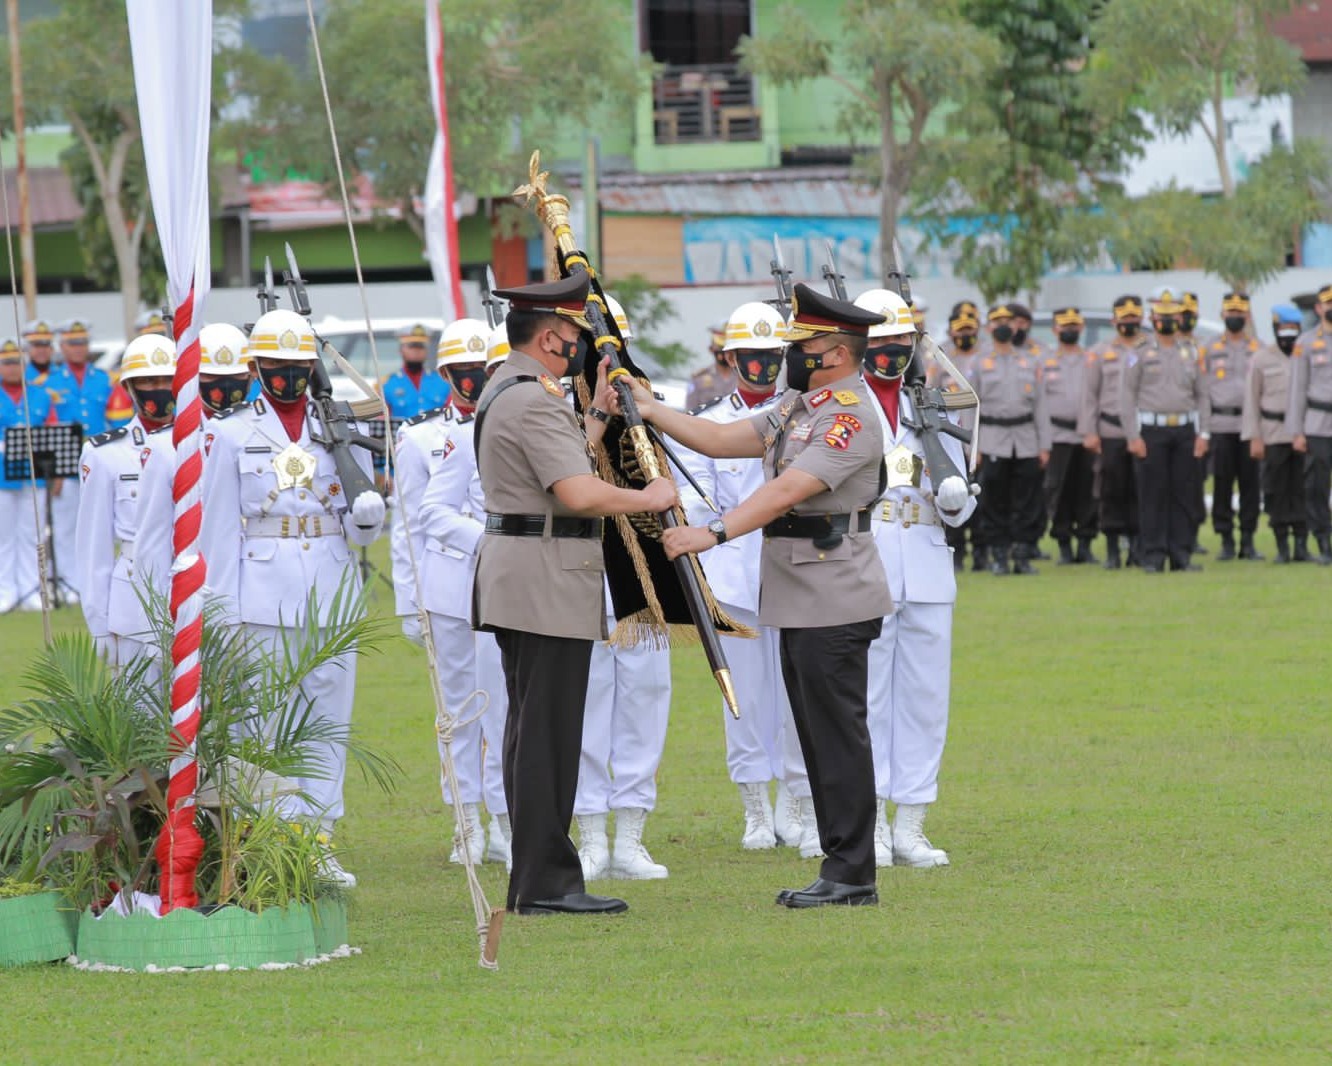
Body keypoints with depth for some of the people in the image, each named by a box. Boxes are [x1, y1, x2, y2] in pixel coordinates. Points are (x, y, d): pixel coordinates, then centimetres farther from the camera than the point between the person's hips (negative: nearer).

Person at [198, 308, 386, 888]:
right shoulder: (230, 434, 3)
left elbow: (359, 531, 13)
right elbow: (219, 529, 2)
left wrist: (367, 514, -11)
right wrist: (222, 612, -3)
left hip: (332, 596, 3)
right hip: (263, 597, -3)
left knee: (331, 720, 3)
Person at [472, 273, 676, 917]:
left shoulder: (505, 392, 16)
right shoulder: (535, 401, -17)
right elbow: (579, 494, -26)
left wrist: (600, 414, 20)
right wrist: (649, 498, -12)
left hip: (515, 581, 11)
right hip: (546, 583, -11)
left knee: (534, 731, 13)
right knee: (548, 734, -9)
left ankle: (536, 878, 16)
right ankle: (546, 882, -8)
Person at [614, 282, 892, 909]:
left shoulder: (851, 416, -16)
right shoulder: (797, 407, 16)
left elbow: (788, 490, -25)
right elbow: (721, 441, 16)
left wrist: (713, 533, -31)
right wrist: (652, 411, 7)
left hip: (834, 604, -10)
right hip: (799, 600, 10)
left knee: (838, 734, -7)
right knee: (818, 737, 11)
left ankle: (851, 878, -5)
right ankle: (841, 868, 15)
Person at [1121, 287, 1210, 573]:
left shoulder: (1191, 354, 11)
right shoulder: (1140, 354, 2)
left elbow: (1202, 396, 12)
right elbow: (1127, 396, -2)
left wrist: (1202, 433, 2)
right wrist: (1133, 437, -9)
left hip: (1185, 431, 3)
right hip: (1152, 431, -3)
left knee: (1183, 495, 3)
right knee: (1153, 496, -3)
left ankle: (1181, 554, 7)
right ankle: (1154, 556, 0)